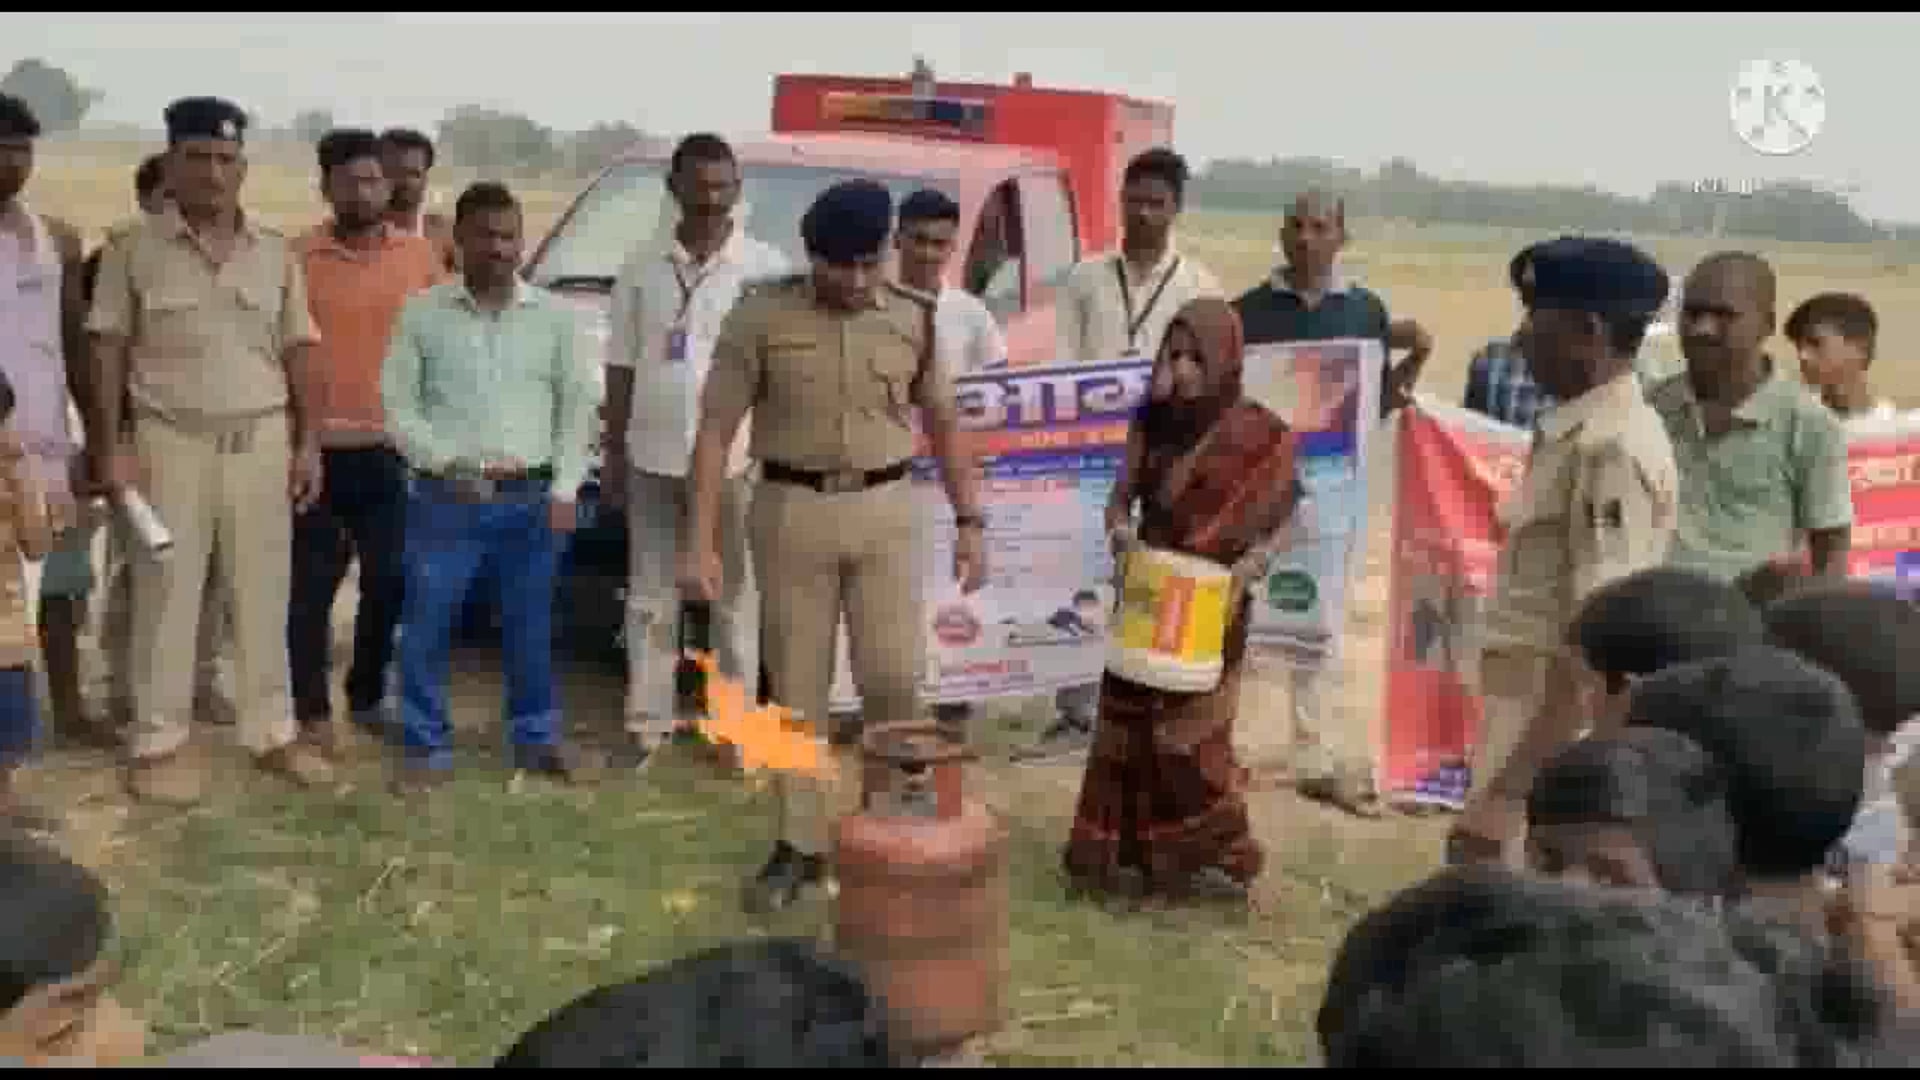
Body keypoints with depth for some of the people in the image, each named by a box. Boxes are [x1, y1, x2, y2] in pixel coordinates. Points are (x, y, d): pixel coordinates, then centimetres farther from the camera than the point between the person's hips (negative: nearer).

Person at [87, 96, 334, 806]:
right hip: (171, 442, -2)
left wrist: (307, 443, 3)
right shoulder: (135, 252, -2)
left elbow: (297, 353, 9)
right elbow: (108, 352, -1)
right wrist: (111, 446, -7)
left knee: (264, 595, 8)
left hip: (261, 441, 3)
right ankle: (157, 744, 11)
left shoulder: (276, 255, 6)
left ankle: (272, 734, 18)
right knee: (167, 598, 2)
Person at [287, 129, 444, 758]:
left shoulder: (420, 256, 6)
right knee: (313, 584, 3)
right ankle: (312, 711, 13)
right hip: (321, 446, -3)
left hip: (393, 447, 3)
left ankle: (368, 695, 29)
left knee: (389, 580, 12)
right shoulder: (299, 258, -4)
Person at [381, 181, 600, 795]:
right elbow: (397, 404, -1)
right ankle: (426, 747, 17)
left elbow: (577, 406, 5)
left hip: (532, 498, 1)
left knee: (530, 628, 11)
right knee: (425, 629, 3)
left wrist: (565, 489, -2)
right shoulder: (422, 313, 0)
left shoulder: (554, 316, 4)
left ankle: (537, 739, 26)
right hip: (445, 499, -1)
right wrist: (446, 462, -13)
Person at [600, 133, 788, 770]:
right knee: (651, 598, 9)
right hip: (653, 457, 3)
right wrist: (613, 452, 7)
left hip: (734, 457, -2)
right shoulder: (642, 270, 5)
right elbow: (622, 368, 9)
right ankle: (647, 721, 18)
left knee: (735, 597, 7)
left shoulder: (765, 268, -3)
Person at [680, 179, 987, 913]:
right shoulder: (761, 317, -5)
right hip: (791, 512, -1)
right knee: (797, 689, 6)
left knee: (895, 680, -1)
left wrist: (970, 522, 9)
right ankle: (802, 844, 18)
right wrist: (700, 541, -11)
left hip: (885, 511, 1)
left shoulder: (914, 319, 3)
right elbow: (716, 430, -5)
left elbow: (944, 425, 13)